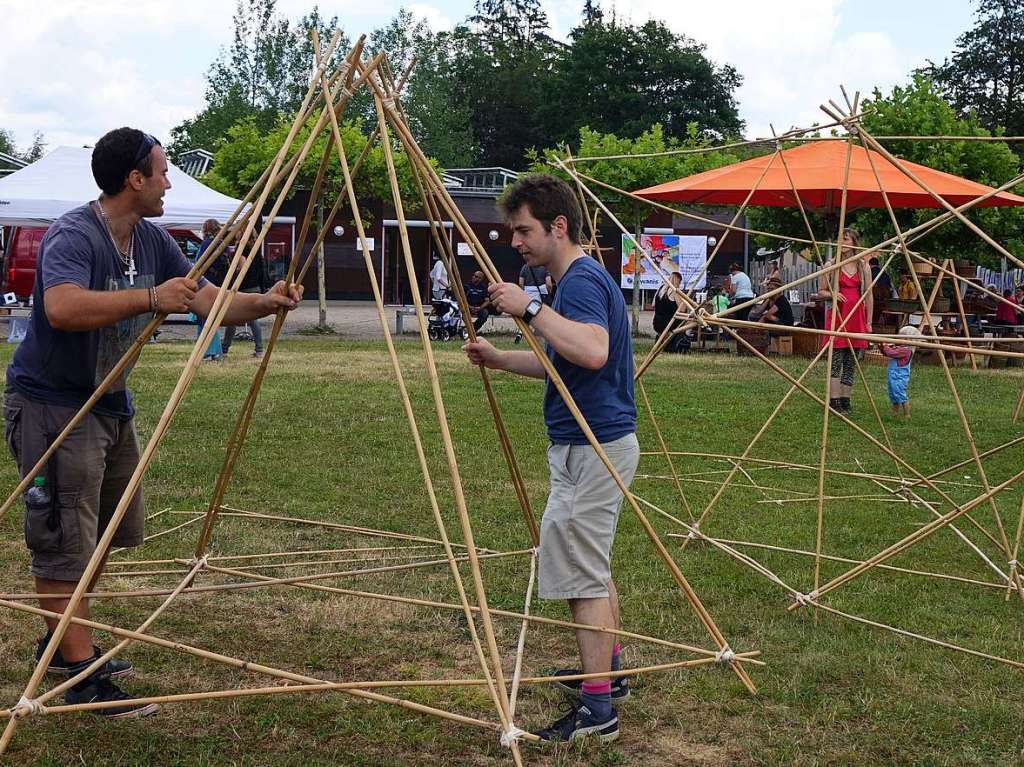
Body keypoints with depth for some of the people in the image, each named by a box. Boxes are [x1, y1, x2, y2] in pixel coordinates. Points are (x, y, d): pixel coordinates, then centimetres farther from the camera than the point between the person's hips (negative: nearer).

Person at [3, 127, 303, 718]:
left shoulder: (152, 241, 4)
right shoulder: (73, 236, -22)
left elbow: (209, 301, 7)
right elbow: (62, 309, -41)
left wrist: (263, 303, -9)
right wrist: (151, 298, -41)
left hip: (111, 403, 10)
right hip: (53, 405, -9)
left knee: (107, 533, 17)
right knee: (65, 541, -7)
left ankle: (62, 642, 33)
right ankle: (82, 674, -2)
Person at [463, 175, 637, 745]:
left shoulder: (582, 280, -17)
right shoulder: (585, 277, 15)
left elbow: (592, 351, -35)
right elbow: (562, 363, 23)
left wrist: (532, 308, -28)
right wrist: (499, 359, 11)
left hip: (591, 448, -11)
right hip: (603, 443, 11)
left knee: (581, 572, -8)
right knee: (594, 567, 20)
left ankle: (597, 709, -4)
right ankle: (608, 673, 33)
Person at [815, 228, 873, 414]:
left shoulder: (863, 266, 9)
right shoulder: (831, 265, 3)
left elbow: (868, 296, 11)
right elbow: (820, 292, 6)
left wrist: (869, 322, 7)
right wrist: (832, 294, -15)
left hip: (856, 316, 3)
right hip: (837, 315, -2)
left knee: (850, 363, 5)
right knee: (836, 361, -6)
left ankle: (845, 400, 11)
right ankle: (833, 402, -5)